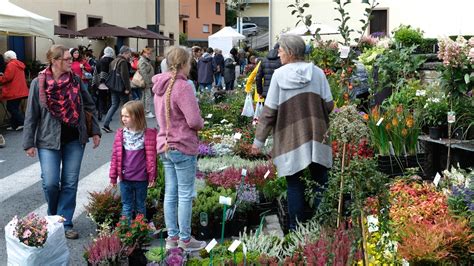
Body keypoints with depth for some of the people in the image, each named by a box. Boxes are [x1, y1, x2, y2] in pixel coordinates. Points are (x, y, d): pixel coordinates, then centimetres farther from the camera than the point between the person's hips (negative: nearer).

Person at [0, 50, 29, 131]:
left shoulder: (11, 65, -12)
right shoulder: (19, 64, 18)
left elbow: (7, 78, -18)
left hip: (13, 92, -10)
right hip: (20, 91, 10)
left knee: (11, 108, -4)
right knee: (15, 108, 14)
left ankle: (23, 122, -10)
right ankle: (14, 125, 16)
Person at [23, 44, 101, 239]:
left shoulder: (76, 80, 0)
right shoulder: (39, 83, -7)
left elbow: (89, 106, 9)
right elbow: (31, 115, -4)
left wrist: (95, 131, 6)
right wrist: (29, 143, -4)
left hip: (75, 139, 3)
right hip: (49, 140, -2)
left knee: (70, 183, 4)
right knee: (51, 183, -5)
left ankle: (65, 223, 15)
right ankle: (53, 217, 23)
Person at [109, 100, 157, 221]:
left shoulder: (148, 134, -8)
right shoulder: (120, 134, 1)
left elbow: (151, 156, -6)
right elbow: (115, 156, 4)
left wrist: (152, 176, -7)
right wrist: (113, 176, 5)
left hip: (141, 179, -2)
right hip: (125, 178, 2)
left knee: (140, 206, 14)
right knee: (126, 207, 10)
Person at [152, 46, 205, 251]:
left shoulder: (160, 87, 9)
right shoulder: (182, 86, -18)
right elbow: (194, 121, -22)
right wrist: (201, 123, -1)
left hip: (165, 145, 8)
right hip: (183, 146, -8)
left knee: (170, 193, 13)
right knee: (185, 195, 2)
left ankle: (172, 237, 21)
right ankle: (185, 239, 10)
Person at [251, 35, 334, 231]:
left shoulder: (279, 75, -6)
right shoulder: (317, 73, -1)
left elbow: (269, 111, -5)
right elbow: (329, 105, 0)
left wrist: (259, 140, 3)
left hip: (290, 140, -1)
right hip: (316, 138, 1)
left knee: (294, 185, 8)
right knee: (320, 182, 12)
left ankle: (296, 229, 15)